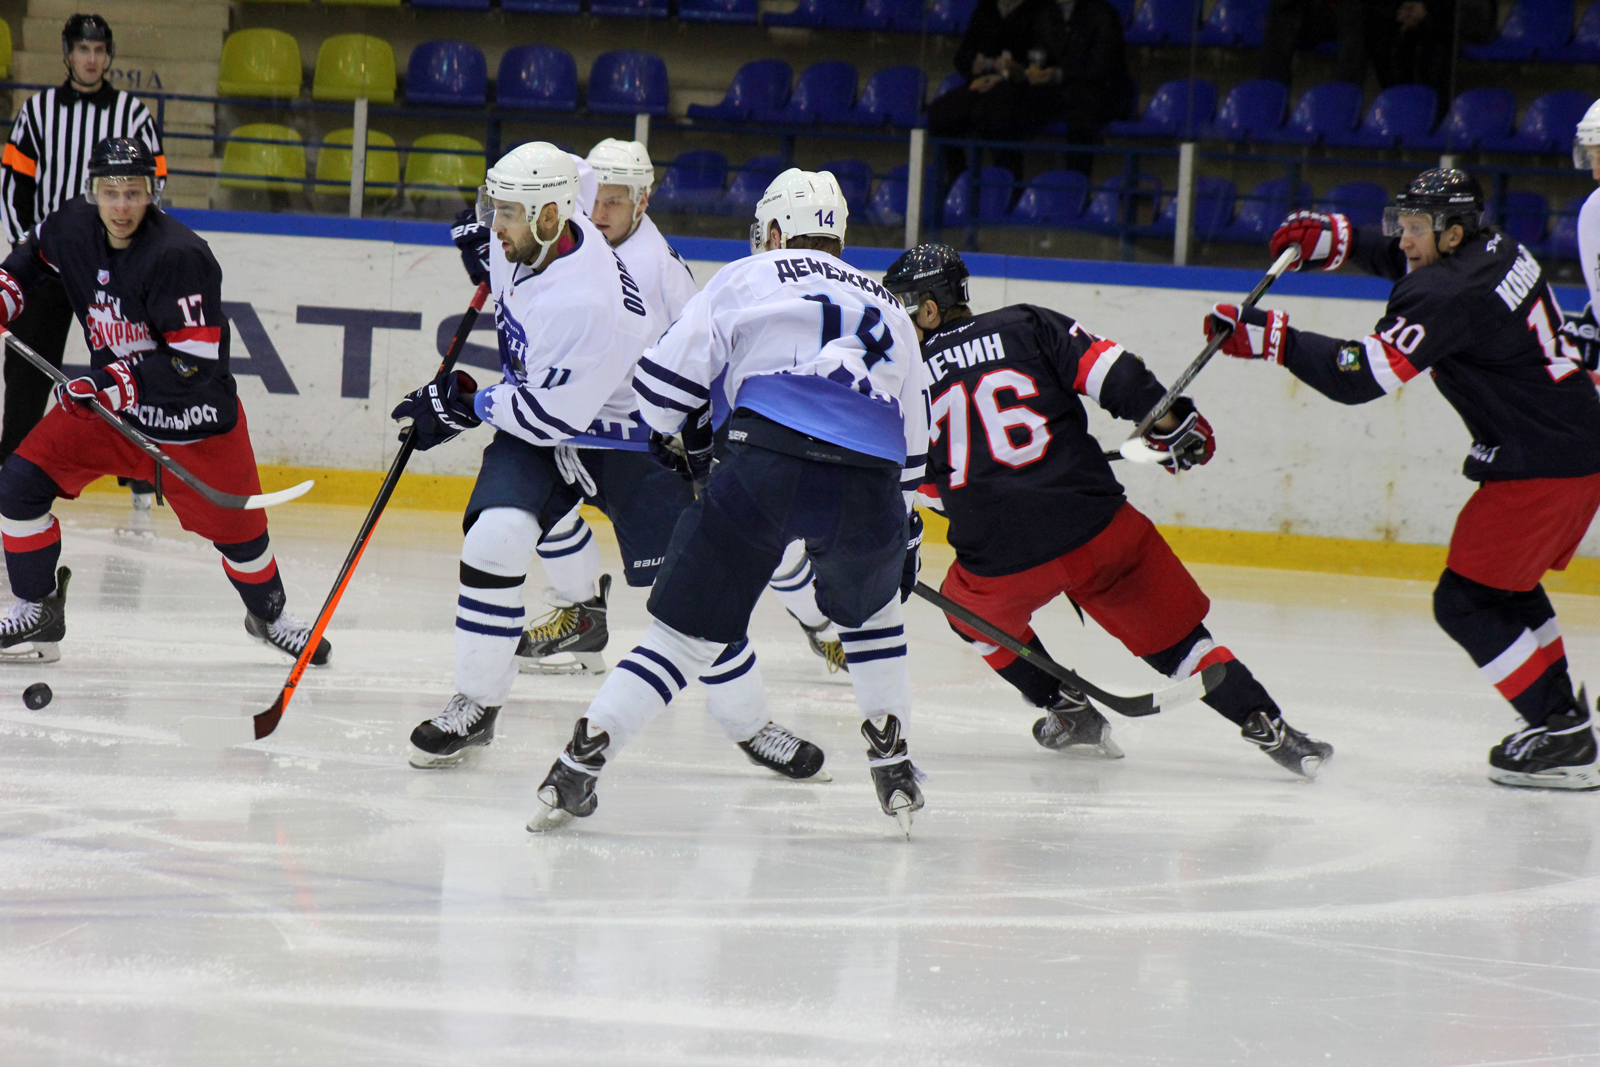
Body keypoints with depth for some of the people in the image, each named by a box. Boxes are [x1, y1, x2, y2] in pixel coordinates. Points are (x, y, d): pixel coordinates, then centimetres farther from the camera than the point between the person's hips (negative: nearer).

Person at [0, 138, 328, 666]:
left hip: (192, 420, -5)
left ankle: (268, 612, 38)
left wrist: (113, 383, -33)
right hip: (107, 405, 5)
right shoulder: (72, 228, -9)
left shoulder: (179, 256, -28)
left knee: (235, 526, 7)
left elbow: (196, 360, -29)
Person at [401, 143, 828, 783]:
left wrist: (468, 406, -21)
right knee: (493, 536, -17)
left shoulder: (584, 300, -37)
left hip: (627, 433, -6)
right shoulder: (520, 240, -13)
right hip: (541, 410, 6)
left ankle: (750, 725, 14)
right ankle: (475, 705, -4)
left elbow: (551, 416, -31)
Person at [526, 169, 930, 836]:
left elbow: (665, 380, 12)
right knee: (869, 607, 30)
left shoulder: (749, 278, 19)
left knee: (689, 627, 4)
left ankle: (580, 765, -1)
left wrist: (689, 443, 31)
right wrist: (903, 532, 43)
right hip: (869, 482, 3)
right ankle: (894, 774, 26)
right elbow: (912, 437, 33)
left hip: (768, 463, -3)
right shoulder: (886, 307, 31)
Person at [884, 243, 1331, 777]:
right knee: (1174, 633, 11)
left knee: (971, 609, 31)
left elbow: (929, 489, 18)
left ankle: (1070, 711, 28)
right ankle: (1270, 729, 1)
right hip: (1096, 528, 1)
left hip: (1000, 559, -1)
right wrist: (1171, 423, 5)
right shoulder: (1025, 326, 7)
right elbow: (1108, 370, -4)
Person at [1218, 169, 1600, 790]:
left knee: (1466, 602, -5)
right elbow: (1398, 257, 29)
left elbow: (1361, 376, -27)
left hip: (1538, 469, -10)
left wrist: (1269, 338, -23)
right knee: (1506, 588, 25)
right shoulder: (1493, 248, 8)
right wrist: (1332, 239, 14)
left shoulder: (1449, 293, -22)